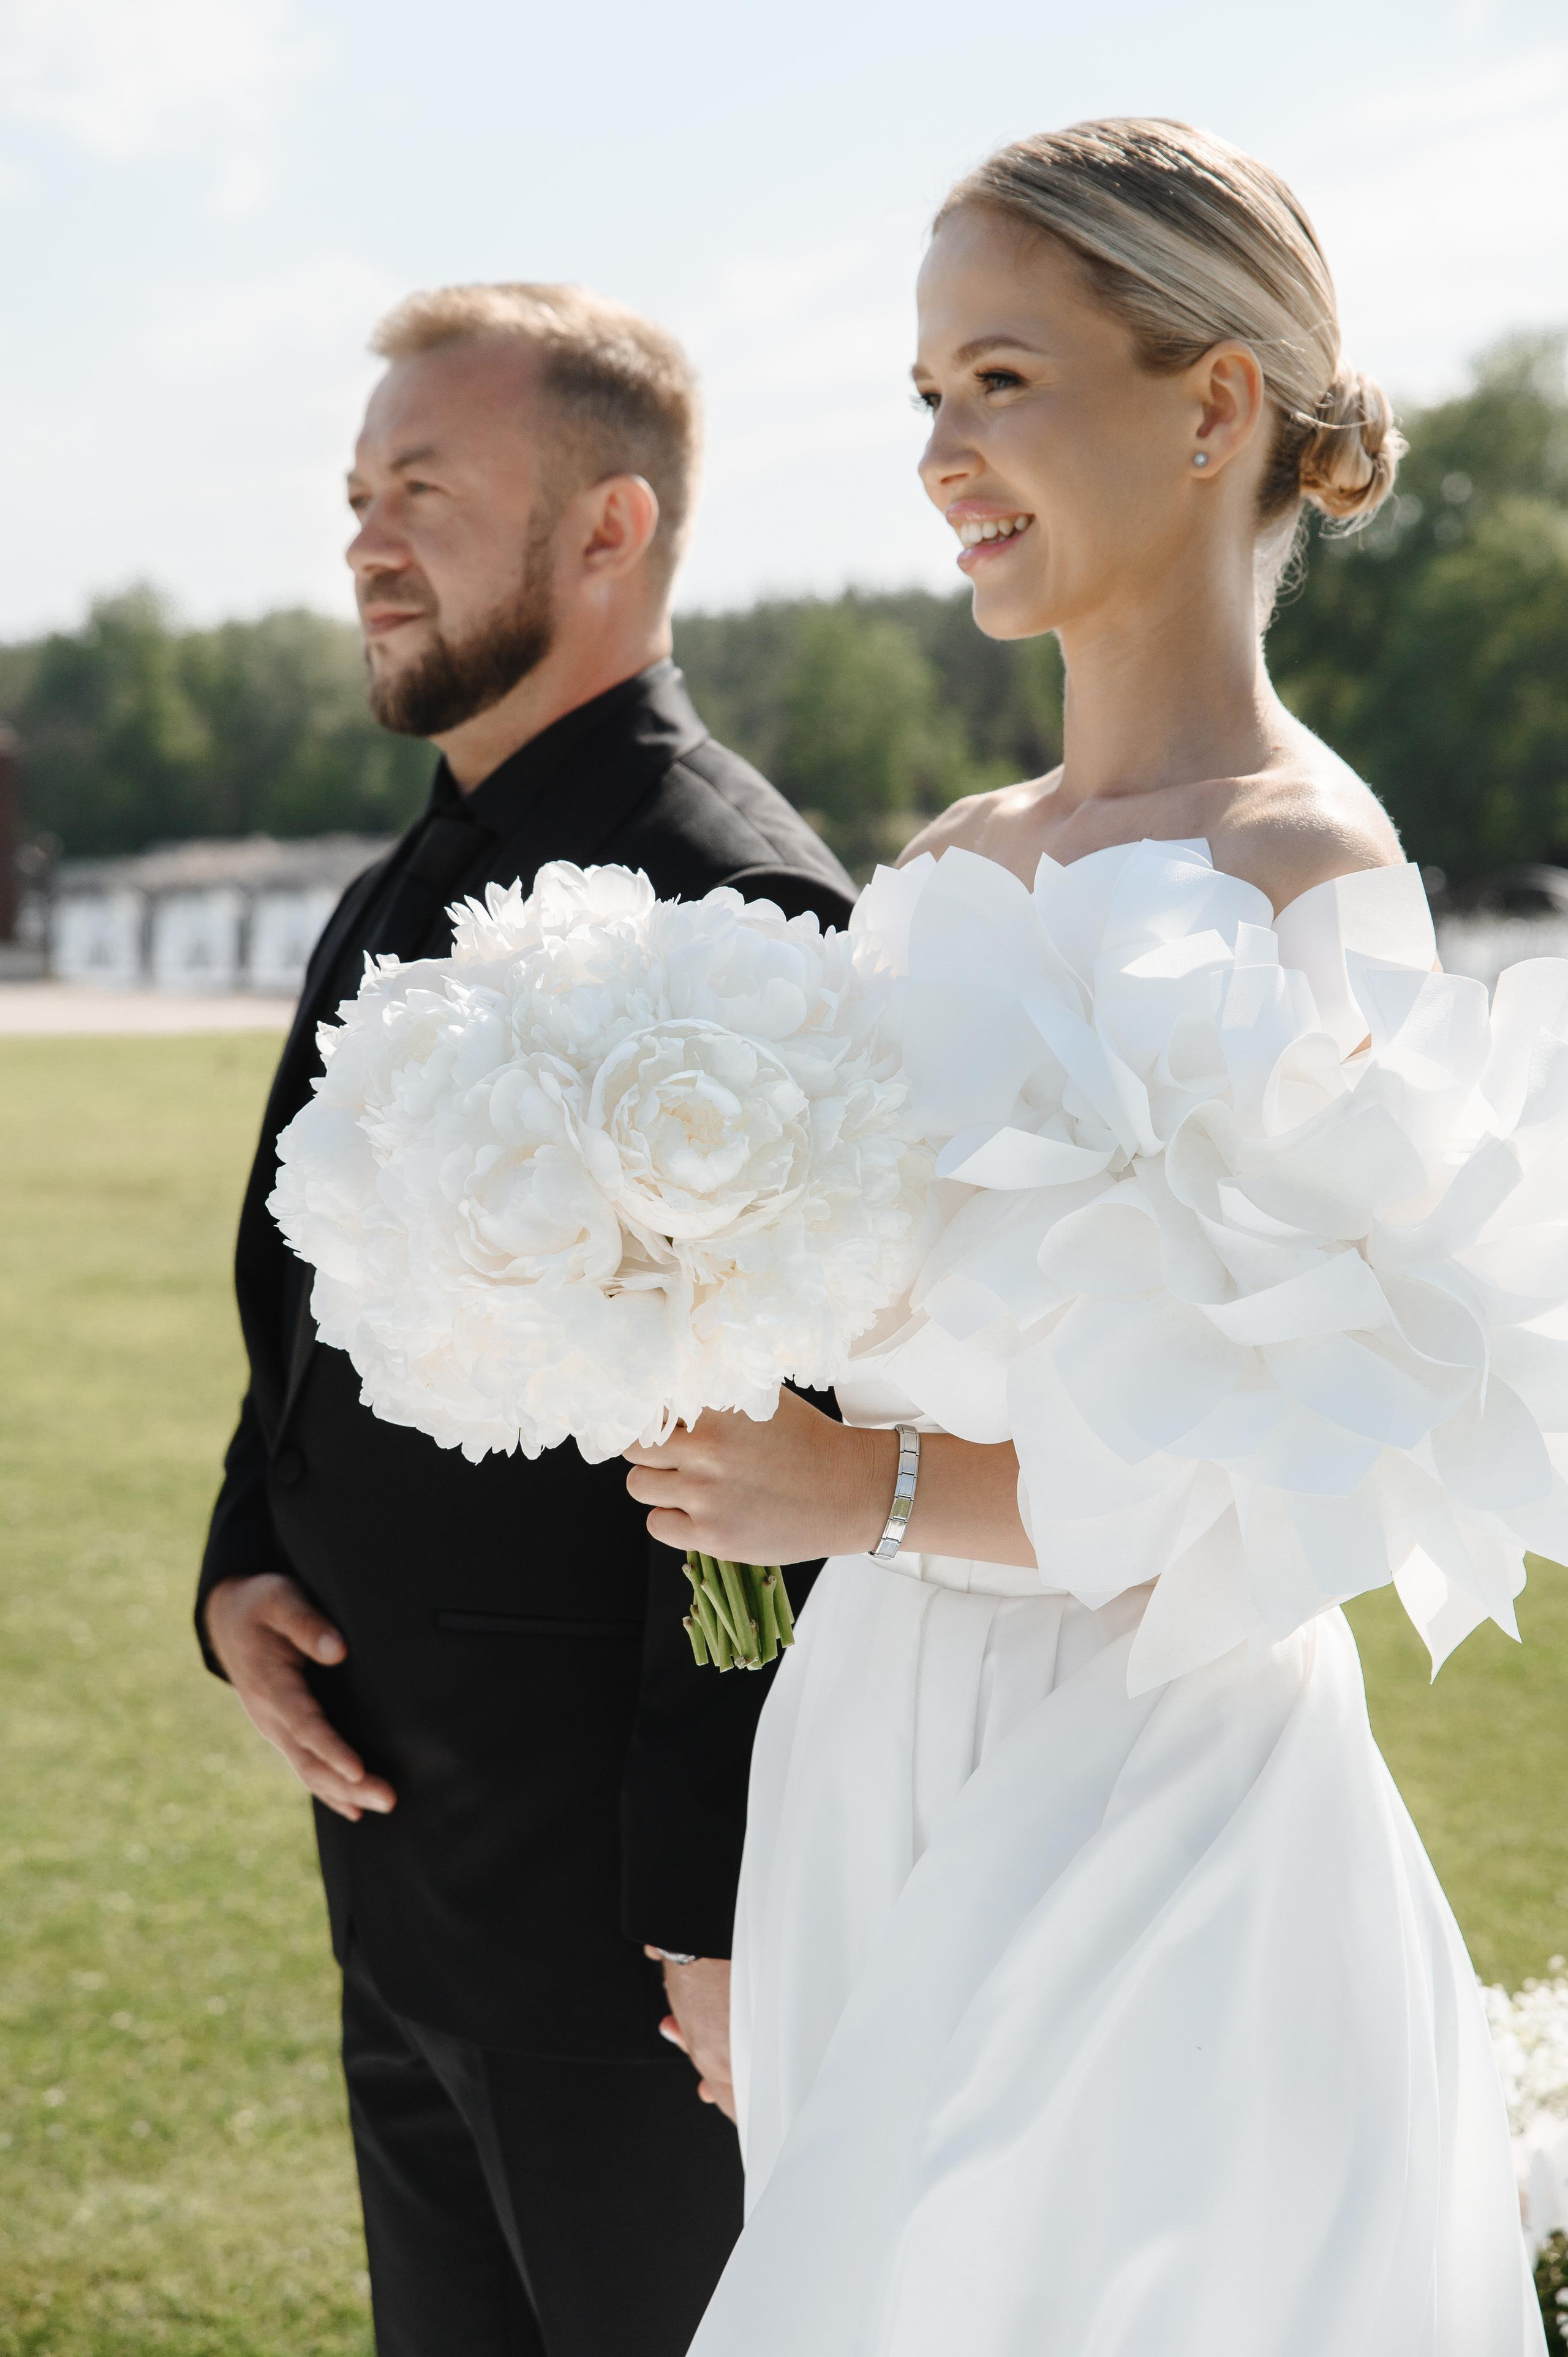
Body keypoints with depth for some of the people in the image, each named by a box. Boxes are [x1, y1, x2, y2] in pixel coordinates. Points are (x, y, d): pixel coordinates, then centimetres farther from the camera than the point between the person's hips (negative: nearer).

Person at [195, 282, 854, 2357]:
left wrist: (722, 1918, -21)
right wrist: (243, 1569, 1)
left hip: (620, 1900, -9)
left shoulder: (726, 902, -18)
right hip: (407, 1876, 9)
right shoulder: (397, 904, 12)